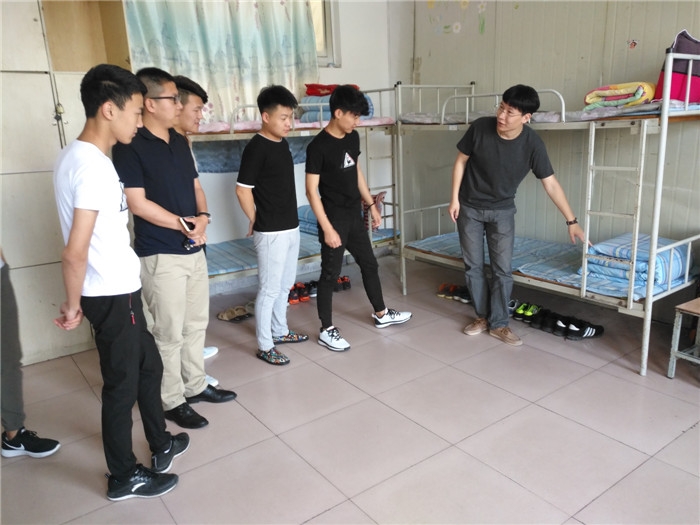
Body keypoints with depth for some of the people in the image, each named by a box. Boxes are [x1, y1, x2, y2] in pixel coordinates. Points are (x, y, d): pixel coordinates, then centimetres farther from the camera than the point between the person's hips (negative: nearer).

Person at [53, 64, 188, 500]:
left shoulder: (81, 156, 7)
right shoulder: (93, 166, -23)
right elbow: (76, 252, -24)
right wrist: (73, 306, -10)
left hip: (119, 288, 9)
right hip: (112, 294, -9)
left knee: (149, 365, 22)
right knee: (122, 383, 7)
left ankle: (161, 445, 41)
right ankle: (125, 477, 27)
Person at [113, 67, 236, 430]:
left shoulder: (179, 142, 10)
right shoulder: (129, 147, -13)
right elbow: (138, 203, -18)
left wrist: (203, 218, -6)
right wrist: (185, 224, -12)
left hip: (194, 249, 8)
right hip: (160, 255, -7)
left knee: (196, 323, 17)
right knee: (170, 332, 3)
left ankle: (196, 386, 34)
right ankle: (171, 401, 20)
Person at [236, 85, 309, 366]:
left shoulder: (282, 143, 9)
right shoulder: (256, 148, -17)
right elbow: (242, 189, -17)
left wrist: (290, 222, 16)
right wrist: (256, 221, -6)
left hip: (291, 227, 9)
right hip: (271, 232, -8)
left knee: (285, 285, 19)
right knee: (269, 289, 0)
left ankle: (280, 331, 35)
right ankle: (264, 346, 13)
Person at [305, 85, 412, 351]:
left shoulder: (353, 137, 4)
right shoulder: (318, 146, -18)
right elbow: (312, 191, -18)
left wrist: (371, 204, 18)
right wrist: (327, 228, -20)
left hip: (354, 215, 8)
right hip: (334, 219, -8)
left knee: (370, 264, 18)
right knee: (330, 274, 2)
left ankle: (381, 314, 36)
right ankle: (326, 330, 16)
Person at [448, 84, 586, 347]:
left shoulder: (532, 144, -18)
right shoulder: (480, 127, -17)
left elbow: (551, 183, -11)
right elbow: (461, 161, -4)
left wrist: (571, 220, -10)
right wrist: (454, 198, -6)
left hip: (502, 211, 0)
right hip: (469, 207, 1)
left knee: (503, 269, -1)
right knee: (473, 266, 6)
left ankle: (498, 323, 14)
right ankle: (482, 316, 23)